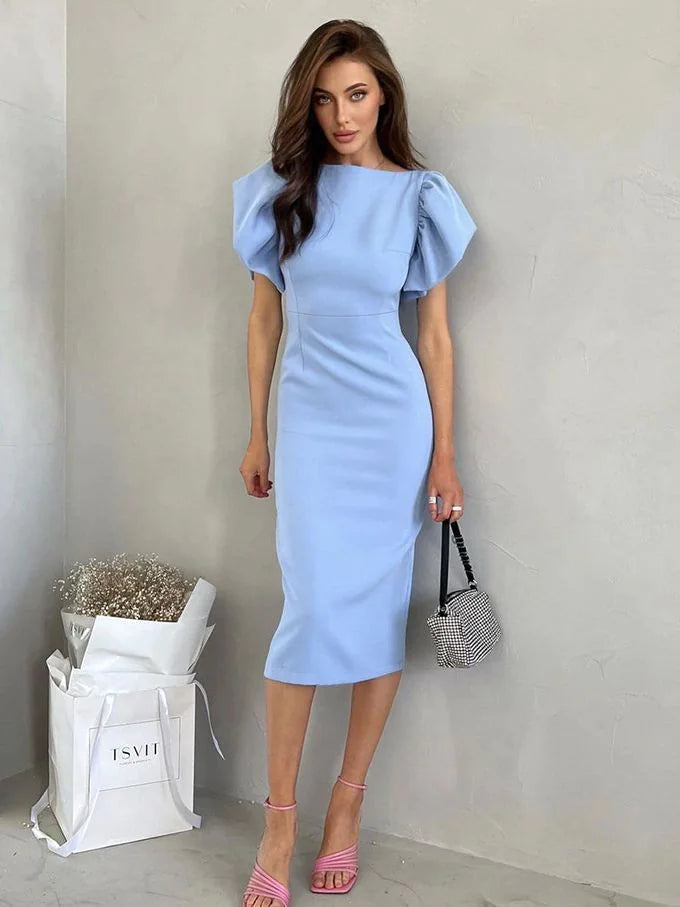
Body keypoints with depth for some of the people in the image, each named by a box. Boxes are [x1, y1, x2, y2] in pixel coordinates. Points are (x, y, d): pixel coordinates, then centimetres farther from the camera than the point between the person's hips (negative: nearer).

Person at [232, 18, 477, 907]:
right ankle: (279, 820, 8)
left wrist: (444, 454, -1)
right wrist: (257, 433, 9)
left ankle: (347, 808, 19)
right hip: (309, 419, 1)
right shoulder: (281, 191, 5)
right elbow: (264, 317, 9)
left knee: (381, 608, 3)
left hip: (394, 419, 0)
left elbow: (435, 333, 2)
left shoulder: (419, 196, 2)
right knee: (313, 607, -6)